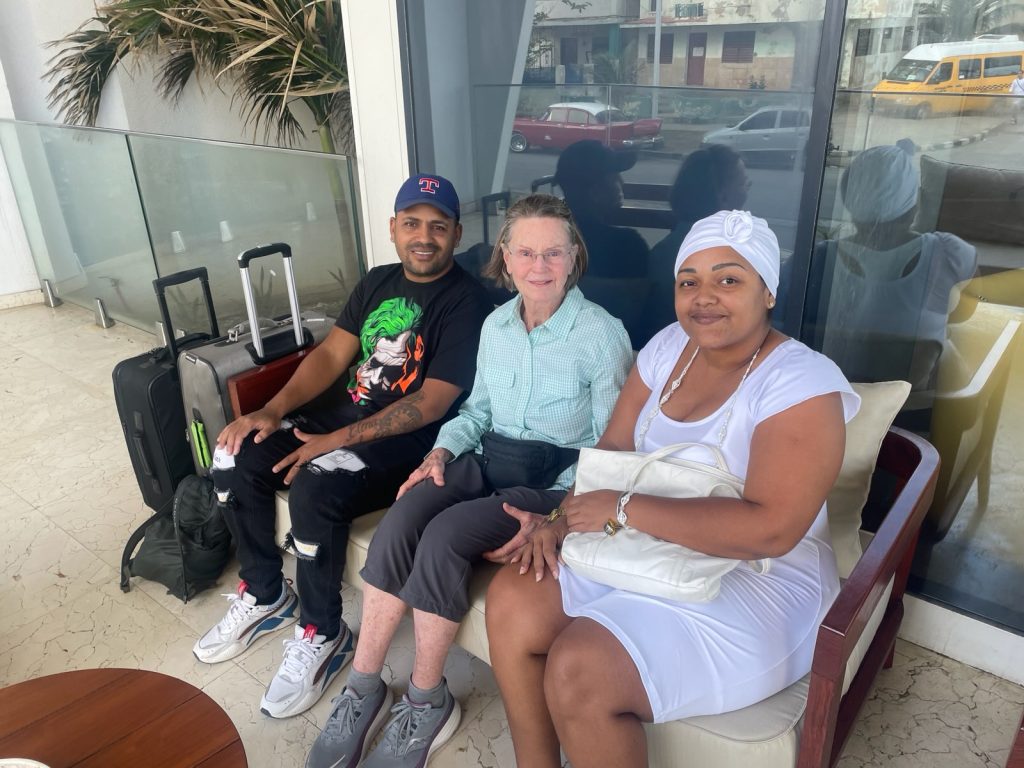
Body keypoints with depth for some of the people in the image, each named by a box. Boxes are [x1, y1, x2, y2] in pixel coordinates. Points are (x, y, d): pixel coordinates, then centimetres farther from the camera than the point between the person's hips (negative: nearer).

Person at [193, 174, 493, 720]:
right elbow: (331, 354, 8)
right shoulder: (377, 281, 10)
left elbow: (432, 403, -21)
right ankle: (264, 594, 13)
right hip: (348, 413, 8)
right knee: (236, 454, -6)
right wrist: (274, 409, -8)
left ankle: (322, 635, -7)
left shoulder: (465, 303, -14)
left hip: (409, 440, -8)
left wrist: (337, 441, -24)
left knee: (314, 489, -31)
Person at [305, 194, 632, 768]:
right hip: (487, 459, 5)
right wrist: (444, 449, -1)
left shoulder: (602, 334, -12)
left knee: (443, 538, -27)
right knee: (396, 527, -21)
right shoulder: (496, 324, 7)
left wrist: (554, 509, -21)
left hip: (555, 477, -5)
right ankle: (364, 691, -6)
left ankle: (428, 703, -5)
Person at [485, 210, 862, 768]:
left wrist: (623, 509, -25)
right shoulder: (669, 347, 3)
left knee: (578, 670, -25)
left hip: (757, 583, -7)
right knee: (511, 601, -8)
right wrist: (562, 518, -11)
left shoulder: (802, 384, -19)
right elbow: (613, 447, 6)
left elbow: (771, 530, -28)